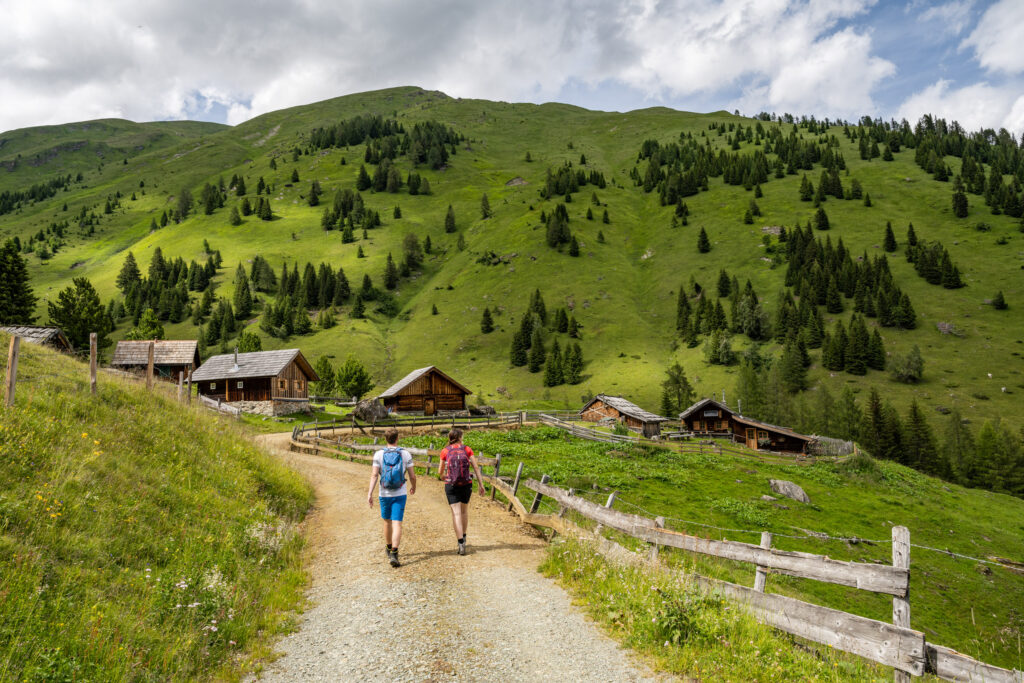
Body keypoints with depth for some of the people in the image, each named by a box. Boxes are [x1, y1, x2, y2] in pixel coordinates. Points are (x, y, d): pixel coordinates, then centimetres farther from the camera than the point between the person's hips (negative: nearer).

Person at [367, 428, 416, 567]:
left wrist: (370, 493, -12)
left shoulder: (379, 454, -4)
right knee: (397, 524, -5)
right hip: (400, 494, -2)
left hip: (384, 494, 2)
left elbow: (374, 475, -11)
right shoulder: (405, 454, -4)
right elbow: (412, 476, 0)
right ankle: (394, 554, -19)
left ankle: (389, 549, 37)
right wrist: (413, 487, 19)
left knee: (387, 521, 21)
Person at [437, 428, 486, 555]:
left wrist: (444, 478, 30)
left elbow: (440, 472, 8)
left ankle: (461, 544, -11)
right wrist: (481, 484, -2)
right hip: (466, 484, 2)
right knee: (464, 510, 22)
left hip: (451, 485, -1)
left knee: (456, 513, -3)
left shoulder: (445, 451, 1)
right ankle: (463, 537, 36)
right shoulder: (467, 449, 2)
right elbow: (476, 467, -4)